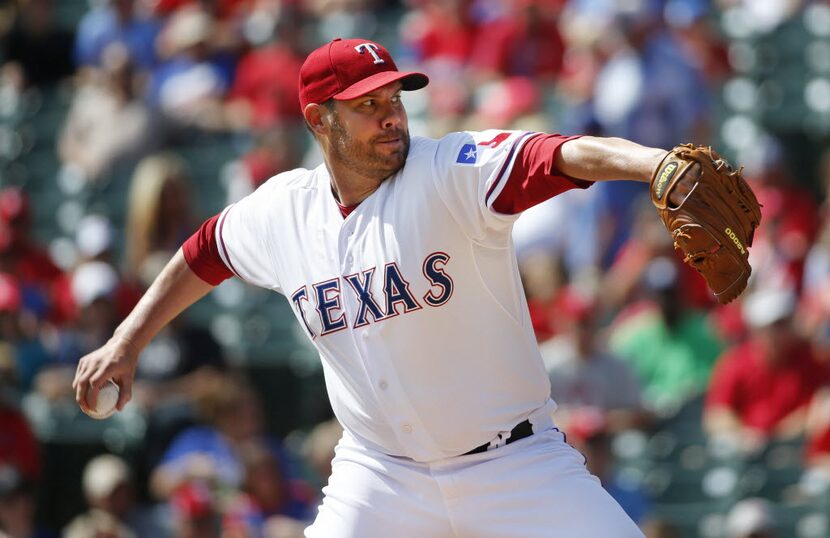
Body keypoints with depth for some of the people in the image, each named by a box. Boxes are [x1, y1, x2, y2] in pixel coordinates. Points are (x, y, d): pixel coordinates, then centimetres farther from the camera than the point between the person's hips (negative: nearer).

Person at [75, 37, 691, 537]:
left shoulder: (453, 172, -15)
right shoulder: (282, 211, 0)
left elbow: (567, 155, -34)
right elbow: (204, 254, 22)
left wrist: (658, 164, -52)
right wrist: (127, 342, 19)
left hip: (516, 461, -3)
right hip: (381, 471, 3)